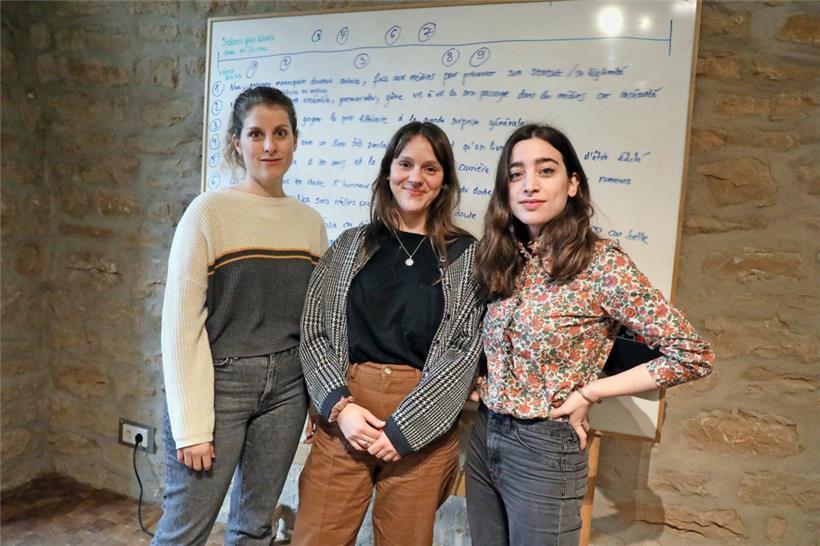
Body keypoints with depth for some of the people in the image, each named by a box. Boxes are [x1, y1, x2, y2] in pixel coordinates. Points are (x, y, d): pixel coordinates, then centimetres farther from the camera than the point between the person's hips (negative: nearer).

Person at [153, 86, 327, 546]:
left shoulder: (311, 222, 4)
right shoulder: (210, 211, -9)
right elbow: (181, 322, -11)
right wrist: (191, 425, -13)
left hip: (286, 387, 4)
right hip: (219, 383, -4)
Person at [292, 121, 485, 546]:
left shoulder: (466, 255, 2)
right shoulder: (351, 245, 8)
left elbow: (466, 351, -4)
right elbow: (314, 332, 4)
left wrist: (405, 425, -10)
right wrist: (339, 405, -9)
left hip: (425, 424, -1)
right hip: (343, 416, 2)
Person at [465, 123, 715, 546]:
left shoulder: (602, 262, -16)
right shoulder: (503, 260, 2)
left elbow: (694, 355, -16)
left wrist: (588, 393, -14)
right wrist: (486, 384, -2)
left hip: (544, 450, -5)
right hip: (483, 438, 6)